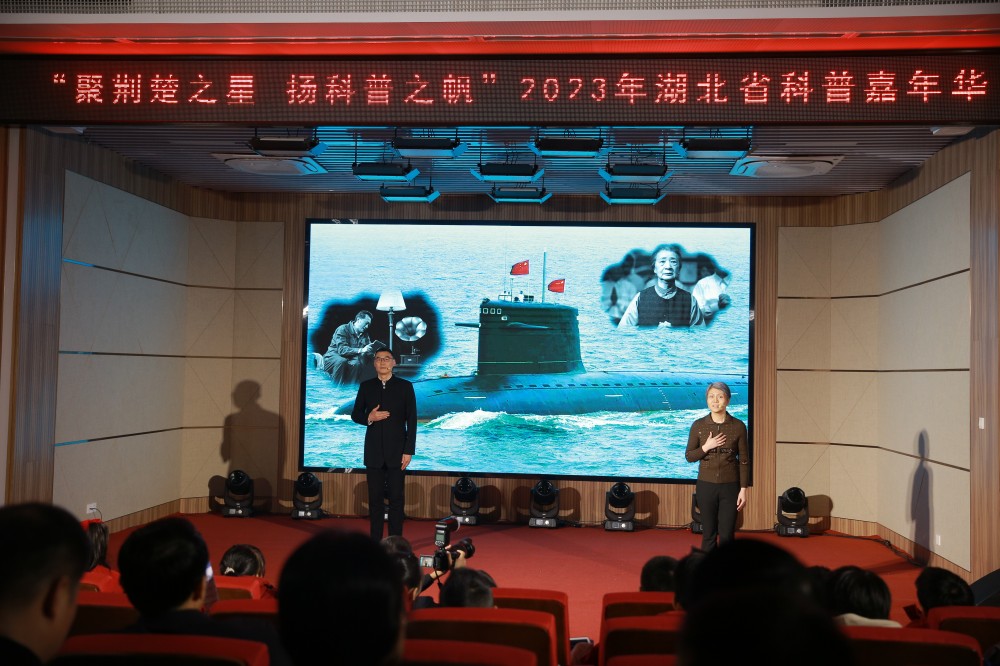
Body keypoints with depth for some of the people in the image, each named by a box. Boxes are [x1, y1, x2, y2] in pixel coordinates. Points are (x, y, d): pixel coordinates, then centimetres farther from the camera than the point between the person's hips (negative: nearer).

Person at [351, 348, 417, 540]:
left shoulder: (405, 386, 0)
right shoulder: (366, 386, 7)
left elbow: (412, 421, -2)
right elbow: (355, 414, 11)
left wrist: (409, 451, -7)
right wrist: (369, 418, -12)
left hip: (396, 451, -2)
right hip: (373, 451, 2)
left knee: (396, 497, 0)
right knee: (374, 497, 6)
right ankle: (375, 540, 13)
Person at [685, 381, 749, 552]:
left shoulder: (738, 426, -4)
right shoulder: (698, 425, -2)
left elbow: (744, 460, -1)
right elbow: (689, 456, 3)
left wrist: (743, 490, -5)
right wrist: (706, 447, -14)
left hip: (730, 487, -1)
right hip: (706, 486, 1)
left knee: (727, 535, 1)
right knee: (709, 533, 6)